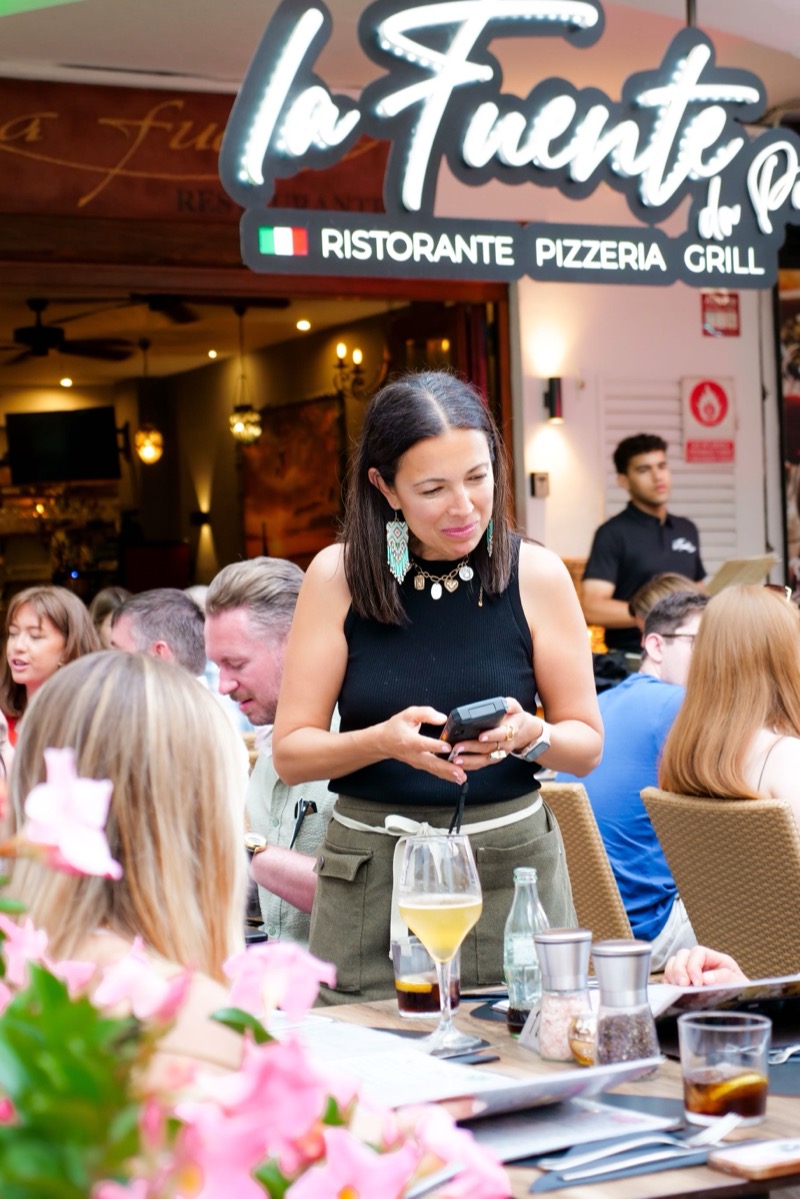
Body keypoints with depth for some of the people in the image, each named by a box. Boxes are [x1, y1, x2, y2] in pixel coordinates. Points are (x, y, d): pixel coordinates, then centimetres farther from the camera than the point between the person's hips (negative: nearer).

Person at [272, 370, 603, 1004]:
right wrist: (383, 741, -20)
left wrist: (527, 735, -17)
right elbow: (290, 752, -2)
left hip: (511, 866, 0)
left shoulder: (536, 574, -2)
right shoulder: (339, 576, -3)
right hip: (369, 874, 0)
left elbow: (587, 744, 4)